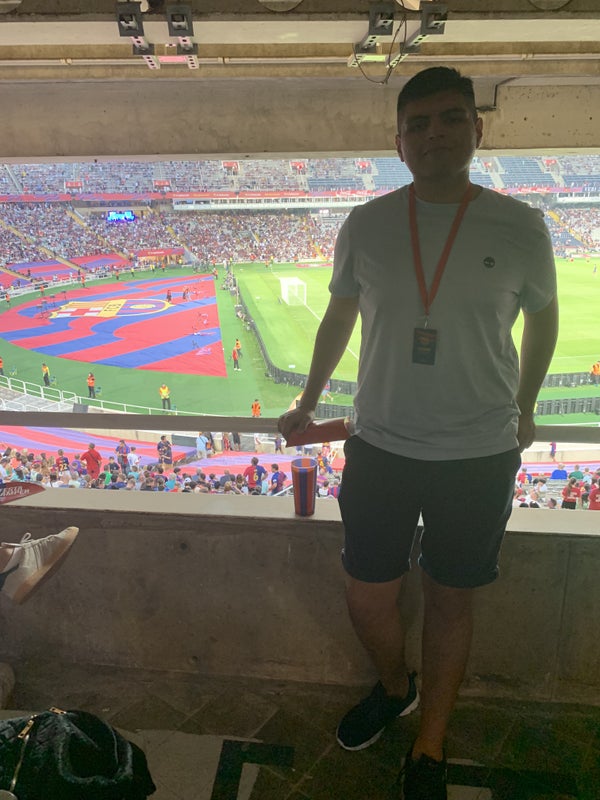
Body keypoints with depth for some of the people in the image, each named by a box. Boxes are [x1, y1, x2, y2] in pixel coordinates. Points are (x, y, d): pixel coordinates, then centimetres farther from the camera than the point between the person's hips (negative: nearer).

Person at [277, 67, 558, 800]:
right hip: (380, 447, 2)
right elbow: (338, 319, 11)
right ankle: (393, 688, 44)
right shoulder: (364, 226, -2)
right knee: (367, 599, 9)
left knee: (450, 599, 13)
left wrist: (523, 409, 19)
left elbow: (542, 319, 11)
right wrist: (308, 404, 17)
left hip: (481, 455, -1)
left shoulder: (519, 228, -5)